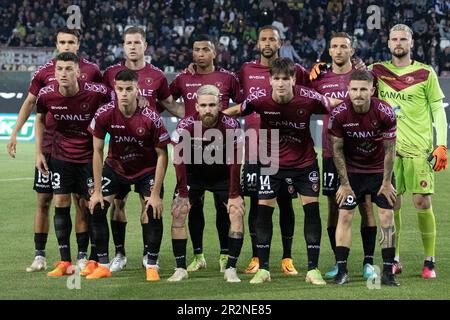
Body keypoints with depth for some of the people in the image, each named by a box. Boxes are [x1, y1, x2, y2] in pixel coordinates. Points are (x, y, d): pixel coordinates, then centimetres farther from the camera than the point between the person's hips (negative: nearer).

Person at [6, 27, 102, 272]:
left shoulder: (91, 70, 0)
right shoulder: (44, 72, 1)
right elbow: (29, 103, 11)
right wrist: (14, 133, 7)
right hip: (49, 144, 1)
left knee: (81, 200, 2)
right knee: (43, 200, 3)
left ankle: (82, 256, 9)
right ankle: (39, 256, 10)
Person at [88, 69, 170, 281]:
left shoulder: (151, 118, -27)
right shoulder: (104, 114, -22)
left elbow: (162, 155, -18)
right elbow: (98, 152, -11)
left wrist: (156, 194, -19)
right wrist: (97, 190, -12)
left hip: (147, 170, -2)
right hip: (115, 167, 2)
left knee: (152, 212, -18)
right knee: (96, 207, -10)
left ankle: (152, 265, -1)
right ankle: (102, 265, 0)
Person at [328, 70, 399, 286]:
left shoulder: (385, 112, -22)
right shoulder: (339, 114, -20)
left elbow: (389, 150, -12)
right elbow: (337, 149, -9)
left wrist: (386, 183, -9)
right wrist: (344, 183, -7)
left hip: (380, 169, 0)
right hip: (351, 170, 0)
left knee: (387, 215, -5)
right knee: (345, 215, -7)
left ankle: (388, 272, 0)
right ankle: (341, 270, -3)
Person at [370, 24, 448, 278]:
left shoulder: (425, 73, 1)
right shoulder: (378, 71, 9)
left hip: (419, 149, -2)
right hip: (389, 148, 3)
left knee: (423, 203, -6)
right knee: (392, 205, 3)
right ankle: (394, 260, 12)